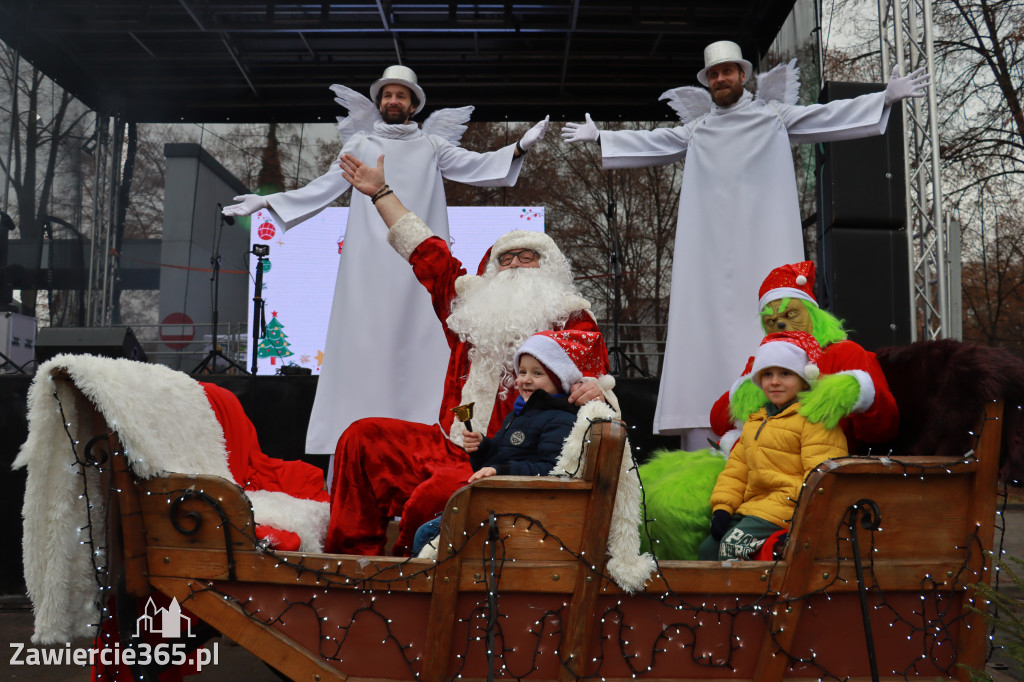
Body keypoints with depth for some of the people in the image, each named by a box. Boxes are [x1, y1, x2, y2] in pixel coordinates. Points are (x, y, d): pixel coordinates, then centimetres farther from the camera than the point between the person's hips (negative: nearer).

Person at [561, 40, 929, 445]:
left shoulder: (774, 116, 12)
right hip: (710, 242, 3)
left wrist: (887, 97, -1)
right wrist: (600, 136, 34)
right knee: (710, 315, -5)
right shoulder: (697, 129, 21)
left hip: (763, 240, -2)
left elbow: (829, 116, 8)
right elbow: (652, 142, 31)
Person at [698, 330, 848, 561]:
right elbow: (736, 469, 20)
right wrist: (722, 507, 6)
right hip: (752, 508, 9)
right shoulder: (755, 420, 21)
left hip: (789, 508, -8)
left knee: (733, 543, -25)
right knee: (707, 548, -1)